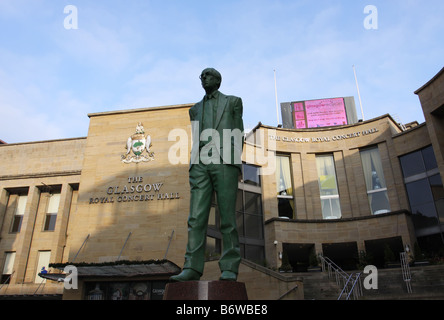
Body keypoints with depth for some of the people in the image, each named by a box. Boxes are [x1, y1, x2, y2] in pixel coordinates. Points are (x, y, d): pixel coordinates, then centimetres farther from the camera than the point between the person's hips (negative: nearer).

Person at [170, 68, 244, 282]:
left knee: (227, 217, -9)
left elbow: (238, 135, 9)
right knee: (196, 217, -9)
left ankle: (229, 269, -8)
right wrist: (194, 169, 8)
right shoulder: (195, 109, 29)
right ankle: (192, 268, -12)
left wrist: (234, 161, -6)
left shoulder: (233, 102, 20)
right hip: (201, 165, 3)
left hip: (225, 162, -3)